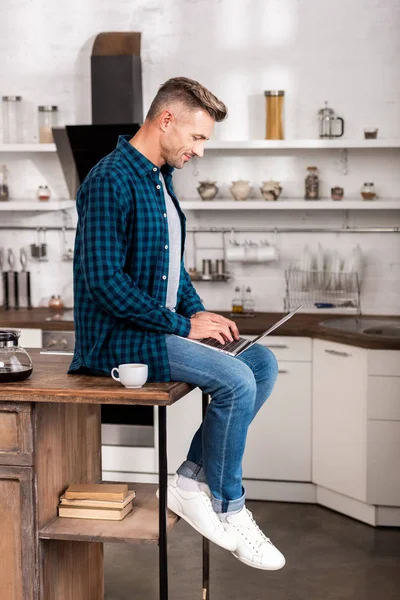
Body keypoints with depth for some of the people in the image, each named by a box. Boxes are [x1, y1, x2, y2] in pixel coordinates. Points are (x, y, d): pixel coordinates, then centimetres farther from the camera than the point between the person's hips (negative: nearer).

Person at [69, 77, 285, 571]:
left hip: (160, 326, 10)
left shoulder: (160, 178, 14)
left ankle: (192, 479, 0)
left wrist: (198, 312, 5)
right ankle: (228, 509, -4)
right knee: (236, 380, -23)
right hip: (118, 336, -10)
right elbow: (105, 280, -24)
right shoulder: (111, 180, -17)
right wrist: (184, 325, -19)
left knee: (262, 361, 0)